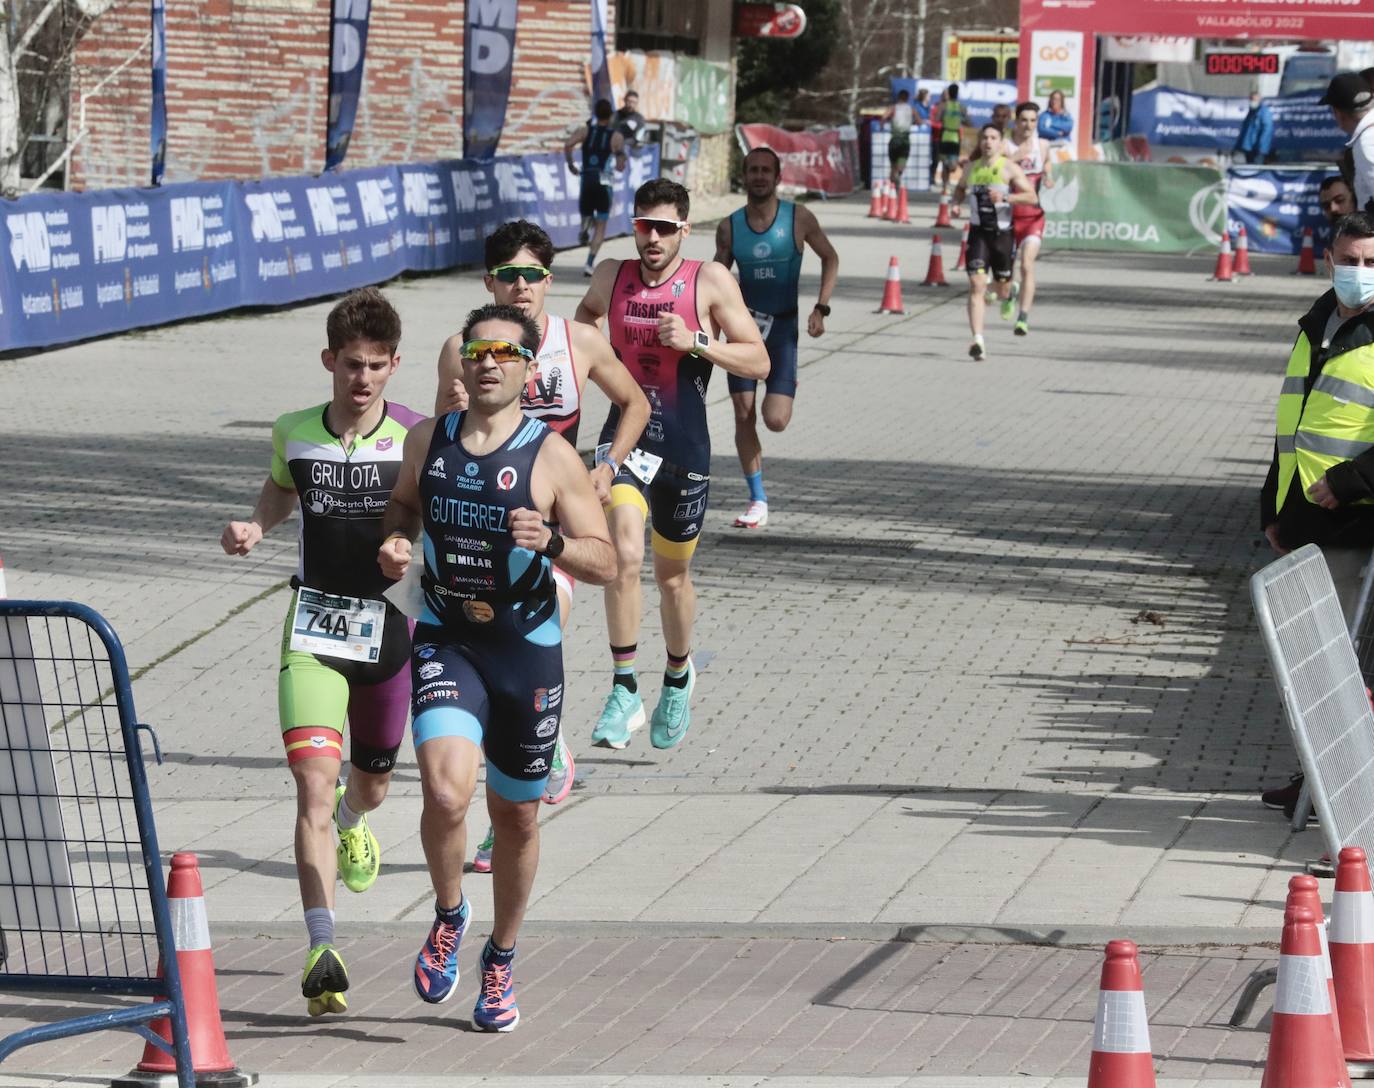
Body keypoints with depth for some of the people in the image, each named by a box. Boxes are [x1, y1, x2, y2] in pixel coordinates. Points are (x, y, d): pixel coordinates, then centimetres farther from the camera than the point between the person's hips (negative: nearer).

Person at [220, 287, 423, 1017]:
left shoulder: (416, 439, -7)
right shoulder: (294, 434, 0)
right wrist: (253, 527, 2)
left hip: (390, 625, 0)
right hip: (314, 628, 0)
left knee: (370, 784, 19)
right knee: (314, 779, -18)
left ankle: (351, 825, 60)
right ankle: (322, 948, -23)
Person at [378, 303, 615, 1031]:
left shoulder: (552, 458, -9)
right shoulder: (427, 440, 1)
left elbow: (605, 564, -8)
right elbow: (403, 505, 21)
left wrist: (551, 541, -28)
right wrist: (394, 543, -1)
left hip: (526, 652, -1)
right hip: (444, 645, 1)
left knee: (515, 815, 12)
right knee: (445, 791, -22)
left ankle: (500, 961, 34)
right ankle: (448, 917, 6)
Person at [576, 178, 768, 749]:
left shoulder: (710, 281, -7)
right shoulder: (612, 276, 3)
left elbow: (759, 363, -8)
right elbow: (589, 310, 29)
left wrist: (695, 343, -20)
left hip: (685, 448, -1)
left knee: (672, 575, 14)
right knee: (624, 556, -23)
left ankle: (678, 679, 41)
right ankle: (625, 692, -17)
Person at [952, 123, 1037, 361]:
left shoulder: (1009, 168, -6)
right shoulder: (972, 168, 7)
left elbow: (1032, 198, -12)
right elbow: (961, 187, 29)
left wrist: (1005, 197, -26)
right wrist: (957, 203, 7)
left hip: (1002, 233, -2)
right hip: (978, 232, 2)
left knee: (1002, 287, 13)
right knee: (976, 285, -14)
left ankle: (1009, 297, 54)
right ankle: (978, 341, -20)